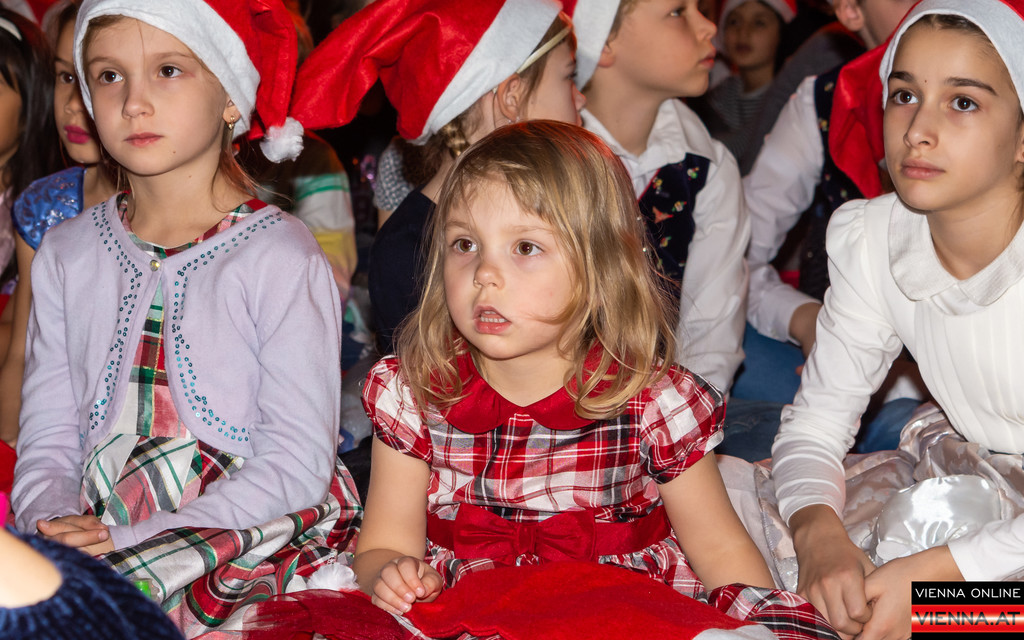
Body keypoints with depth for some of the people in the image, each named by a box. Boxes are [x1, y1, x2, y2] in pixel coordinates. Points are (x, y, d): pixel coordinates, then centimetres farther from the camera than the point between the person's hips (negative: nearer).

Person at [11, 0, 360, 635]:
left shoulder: (282, 256, -6)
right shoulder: (65, 255, 11)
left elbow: (297, 462, -11)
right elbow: (47, 438, 10)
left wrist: (129, 542, -18)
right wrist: (55, 522, -13)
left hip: (253, 534, -4)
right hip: (99, 534, 5)